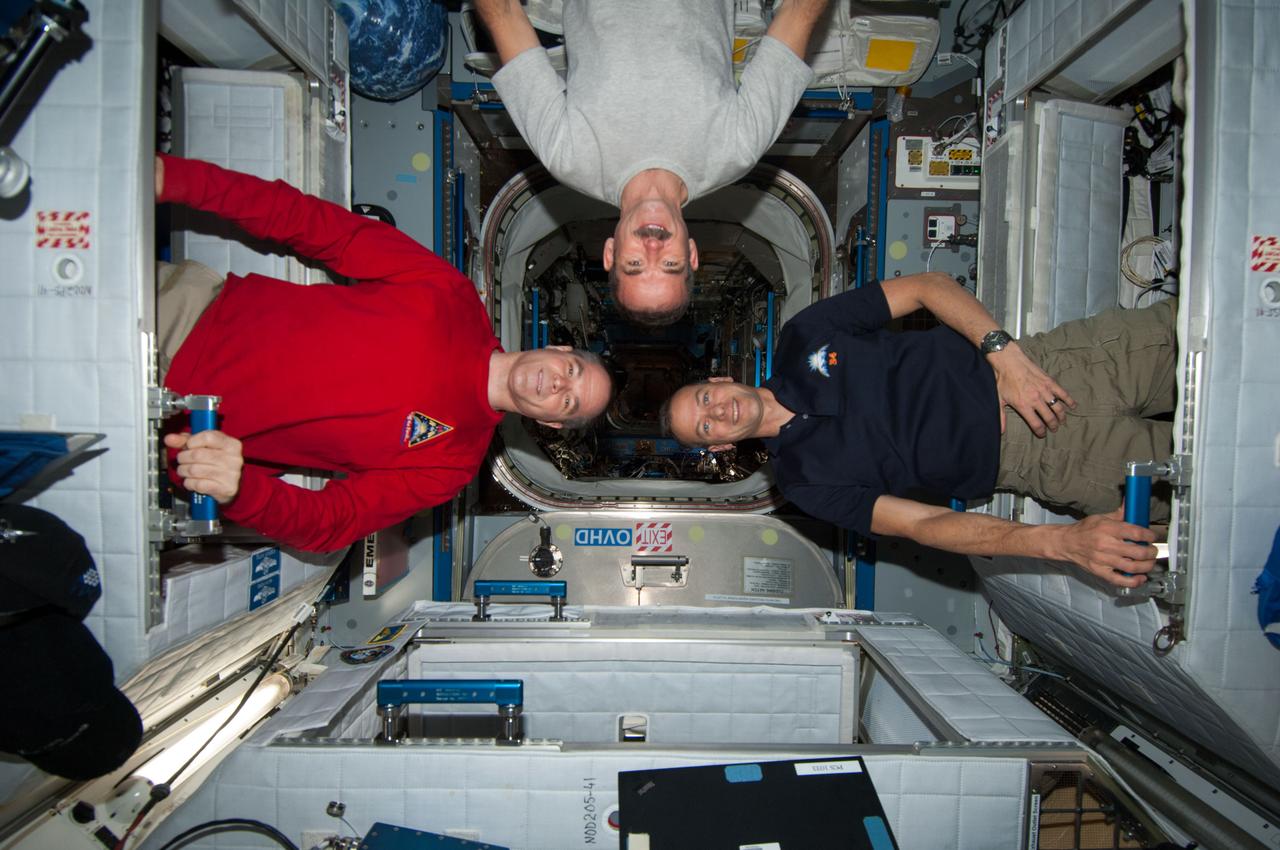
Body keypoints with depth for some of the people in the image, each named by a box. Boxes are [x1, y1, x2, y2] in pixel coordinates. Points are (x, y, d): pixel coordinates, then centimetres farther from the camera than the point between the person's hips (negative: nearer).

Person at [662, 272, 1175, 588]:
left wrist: (1003, 351, -18)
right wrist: (1061, 541, -32)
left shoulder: (801, 340, -2)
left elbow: (926, 287, -1)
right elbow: (923, 525, -18)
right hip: (1030, 461, -2)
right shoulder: (803, 479, -8)